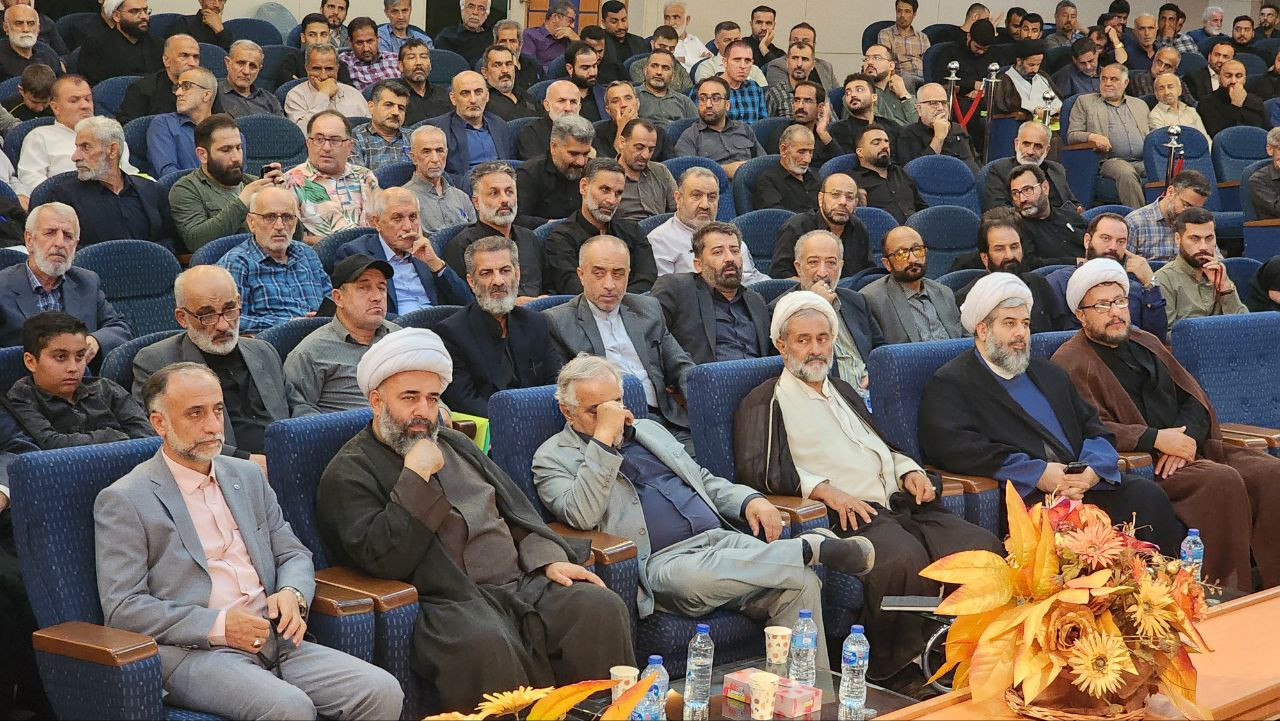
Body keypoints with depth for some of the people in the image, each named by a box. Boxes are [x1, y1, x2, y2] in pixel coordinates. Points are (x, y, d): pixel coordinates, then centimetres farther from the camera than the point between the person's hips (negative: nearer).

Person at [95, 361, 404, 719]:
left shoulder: (248, 476, 19)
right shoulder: (123, 501, -1)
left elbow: (294, 554, 23)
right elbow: (122, 607, -7)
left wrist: (293, 594, -2)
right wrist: (218, 625, -15)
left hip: (273, 640, 6)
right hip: (193, 653, -6)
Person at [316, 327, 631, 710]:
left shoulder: (455, 444, 24)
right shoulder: (348, 474, 1)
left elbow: (515, 508, 25)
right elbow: (380, 560, -13)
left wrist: (549, 559, 7)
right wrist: (416, 476, -14)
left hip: (522, 580, 7)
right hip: (449, 601, -7)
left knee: (603, 607, -18)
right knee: (486, 644, -39)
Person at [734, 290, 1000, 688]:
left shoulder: (842, 392, 31)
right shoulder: (766, 402, 7)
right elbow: (757, 469, -7)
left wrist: (908, 470, 16)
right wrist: (824, 489, -18)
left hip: (898, 503, 7)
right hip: (846, 516, -7)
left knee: (982, 547, -18)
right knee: (904, 558, -37)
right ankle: (896, 675, -25)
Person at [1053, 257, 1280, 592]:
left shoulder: (1146, 342, 23)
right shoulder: (1071, 363, 0)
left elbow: (1195, 400, 17)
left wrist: (1185, 438, -6)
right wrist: (1156, 439, -19)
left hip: (1192, 447, 7)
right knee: (1222, 480, -31)